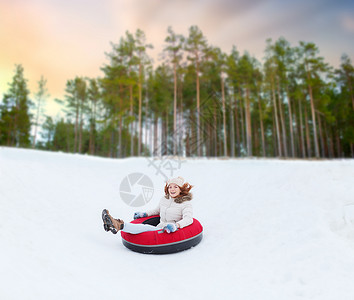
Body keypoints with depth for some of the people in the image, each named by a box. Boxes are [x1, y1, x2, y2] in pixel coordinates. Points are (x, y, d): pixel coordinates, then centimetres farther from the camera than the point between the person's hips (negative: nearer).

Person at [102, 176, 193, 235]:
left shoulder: (186, 204, -5)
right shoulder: (164, 200, 15)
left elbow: (188, 219, -22)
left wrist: (176, 225, -40)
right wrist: (144, 214, 25)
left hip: (172, 233, -6)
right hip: (160, 228, 6)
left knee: (147, 228, -32)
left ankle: (120, 225, -43)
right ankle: (116, 225, -40)